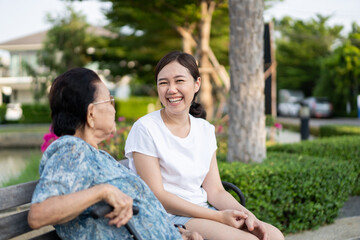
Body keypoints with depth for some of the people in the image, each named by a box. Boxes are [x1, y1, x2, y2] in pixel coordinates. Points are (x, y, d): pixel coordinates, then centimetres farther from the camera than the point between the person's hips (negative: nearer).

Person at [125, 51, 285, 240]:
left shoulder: (205, 130, 10)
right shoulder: (145, 129, -9)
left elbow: (215, 190, 8)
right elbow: (156, 196, -14)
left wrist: (246, 214, -12)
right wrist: (219, 217, -17)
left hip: (204, 211, 6)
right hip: (167, 217, -6)